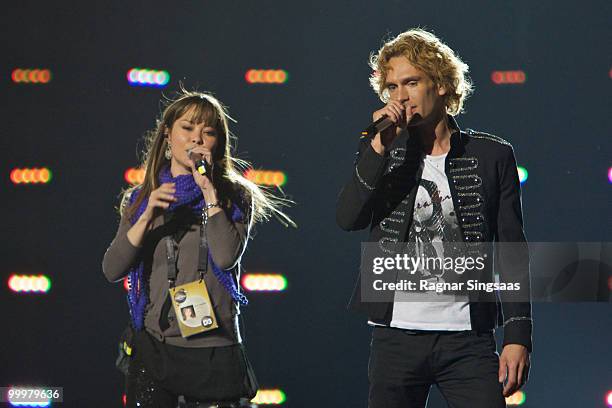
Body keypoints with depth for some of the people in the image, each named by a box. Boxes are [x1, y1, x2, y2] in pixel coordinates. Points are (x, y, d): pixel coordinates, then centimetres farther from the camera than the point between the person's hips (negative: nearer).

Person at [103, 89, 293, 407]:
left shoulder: (234, 196, 3)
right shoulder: (140, 199, 10)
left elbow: (226, 257, -16)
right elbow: (112, 271, -2)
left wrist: (208, 190, -12)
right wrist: (147, 217, -14)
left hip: (214, 351, -2)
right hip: (152, 348, 2)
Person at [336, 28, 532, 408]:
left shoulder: (492, 156, 5)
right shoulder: (379, 152, 9)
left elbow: (511, 253, 4)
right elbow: (347, 219, -7)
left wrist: (518, 336, -2)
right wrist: (379, 147, -15)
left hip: (468, 337, -1)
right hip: (396, 336, 1)